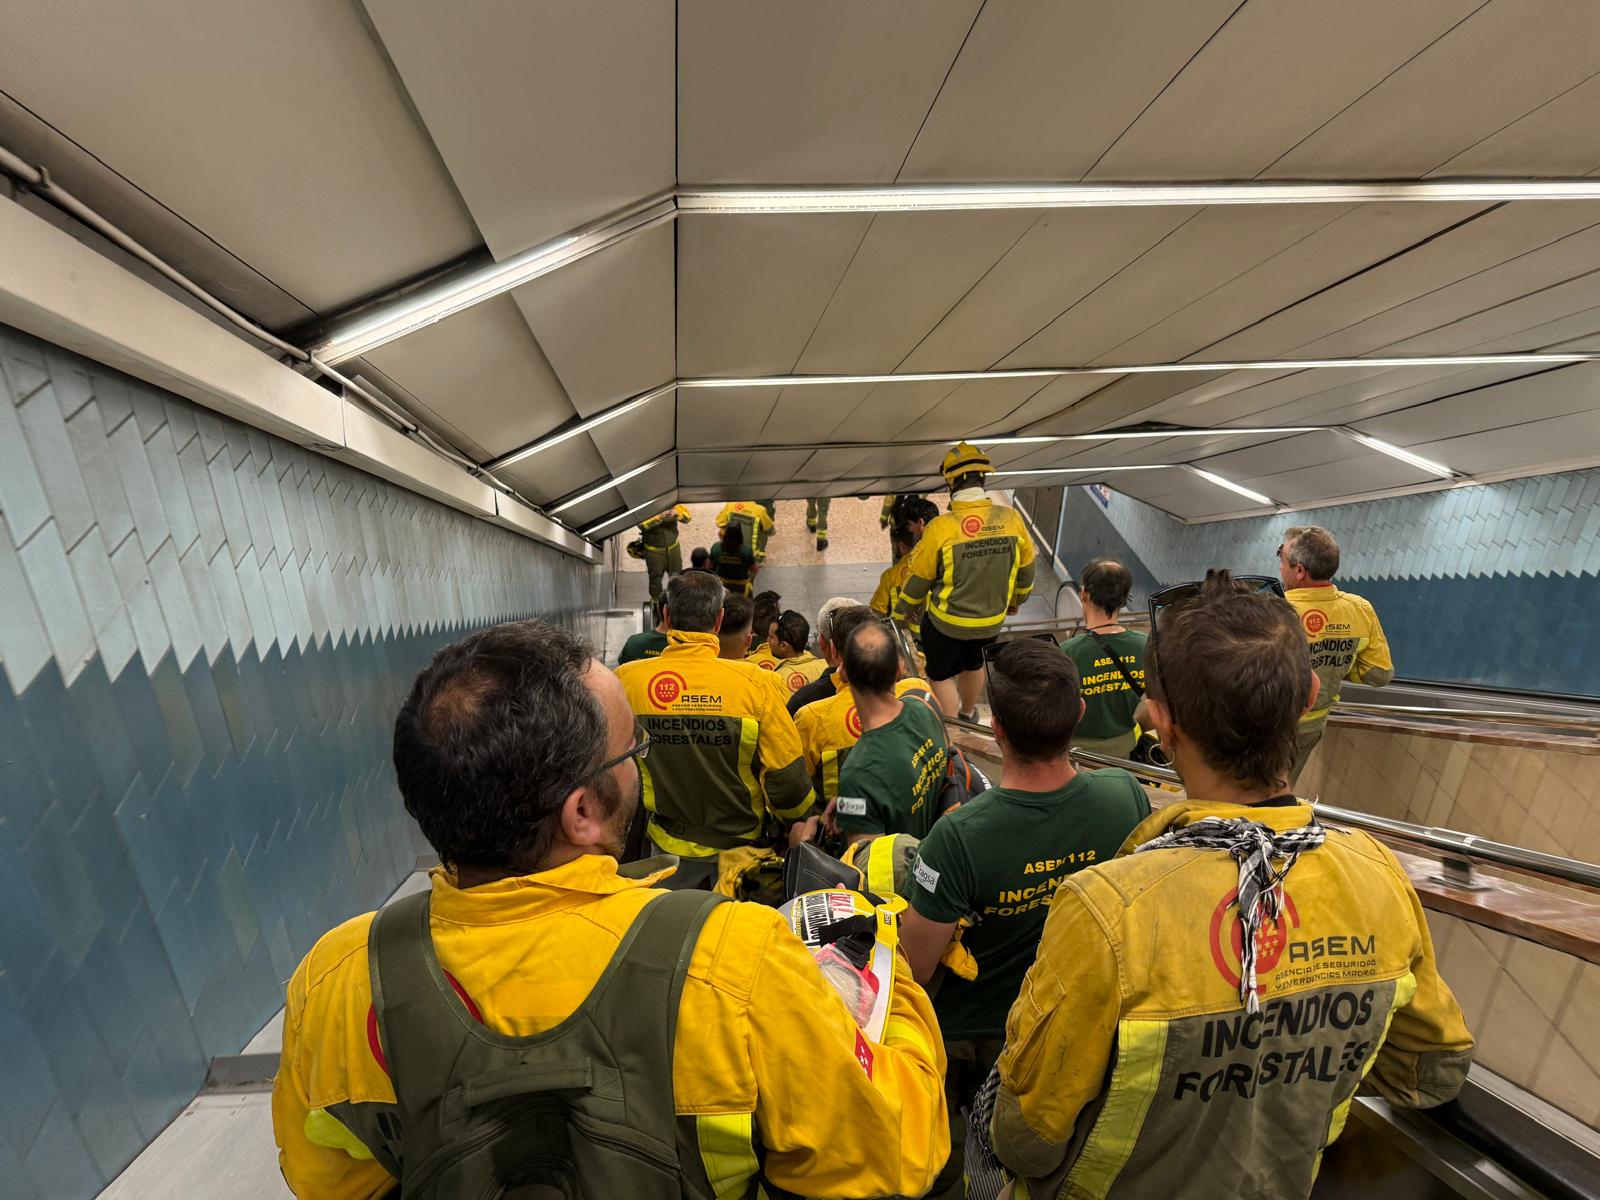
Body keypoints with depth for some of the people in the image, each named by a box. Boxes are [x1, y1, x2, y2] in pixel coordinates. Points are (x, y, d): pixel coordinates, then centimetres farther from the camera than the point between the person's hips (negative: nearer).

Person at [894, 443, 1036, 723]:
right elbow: (1026, 568, 1)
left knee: (941, 675, 18)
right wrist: (1017, 599, 22)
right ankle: (968, 714, 54)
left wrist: (903, 610, 5)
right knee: (973, 664, 30)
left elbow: (918, 577, -14)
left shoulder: (941, 527, -26)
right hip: (992, 620, 5)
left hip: (947, 621, -4)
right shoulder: (1011, 518, -15)